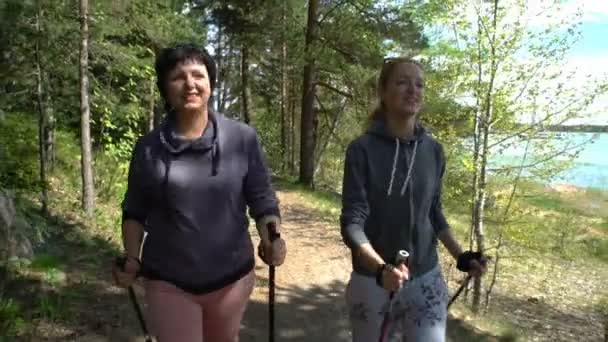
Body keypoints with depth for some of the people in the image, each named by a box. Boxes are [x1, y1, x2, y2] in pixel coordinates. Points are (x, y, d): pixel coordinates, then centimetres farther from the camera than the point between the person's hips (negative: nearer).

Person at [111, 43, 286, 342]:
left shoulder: (243, 138, -9)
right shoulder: (148, 148, -6)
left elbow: (262, 200, -6)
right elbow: (134, 211, 4)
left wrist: (271, 239, -23)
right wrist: (132, 260, -8)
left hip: (232, 277, 1)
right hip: (168, 282, -1)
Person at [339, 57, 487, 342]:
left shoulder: (433, 150, 1)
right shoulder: (362, 149, -12)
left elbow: (433, 212, 12)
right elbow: (352, 223, -15)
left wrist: (460, 256, 0)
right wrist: (381, 269, -30)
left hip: (426, 280, 3)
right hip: (372, 282, -2)